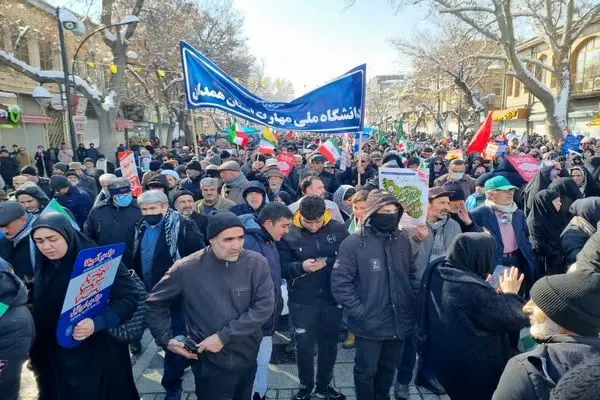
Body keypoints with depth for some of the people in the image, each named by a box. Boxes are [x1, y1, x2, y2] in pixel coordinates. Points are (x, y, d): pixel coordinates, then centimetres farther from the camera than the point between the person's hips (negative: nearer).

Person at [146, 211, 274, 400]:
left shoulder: (257, 263, -12)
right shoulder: (187, 269, -13)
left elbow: (264, 307, -15)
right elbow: (155, 303, 0)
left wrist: (224, 336, -19)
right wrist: (166, 339, -7)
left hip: (248, 358, 3)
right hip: (210, 363, -2)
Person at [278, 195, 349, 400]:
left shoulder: (338, 229, -8)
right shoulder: (288, 233, -11)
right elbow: (282, 267, -10)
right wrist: (301, 267, -26)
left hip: (332, 298, 2)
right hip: (302, 301, -1)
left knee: (329, 344, 17)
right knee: (304, 346, 11)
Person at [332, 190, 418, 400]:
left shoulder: (403, 240, 1)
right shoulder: (354, 243, -15)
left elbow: (412, 275, 11)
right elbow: (340, 283, -16)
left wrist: (415, 302, 1)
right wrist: (359, 311, -17)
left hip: (399, 322, 5)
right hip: (370, 324, -5)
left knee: (389, 367, 24)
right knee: (366, 371, 13)